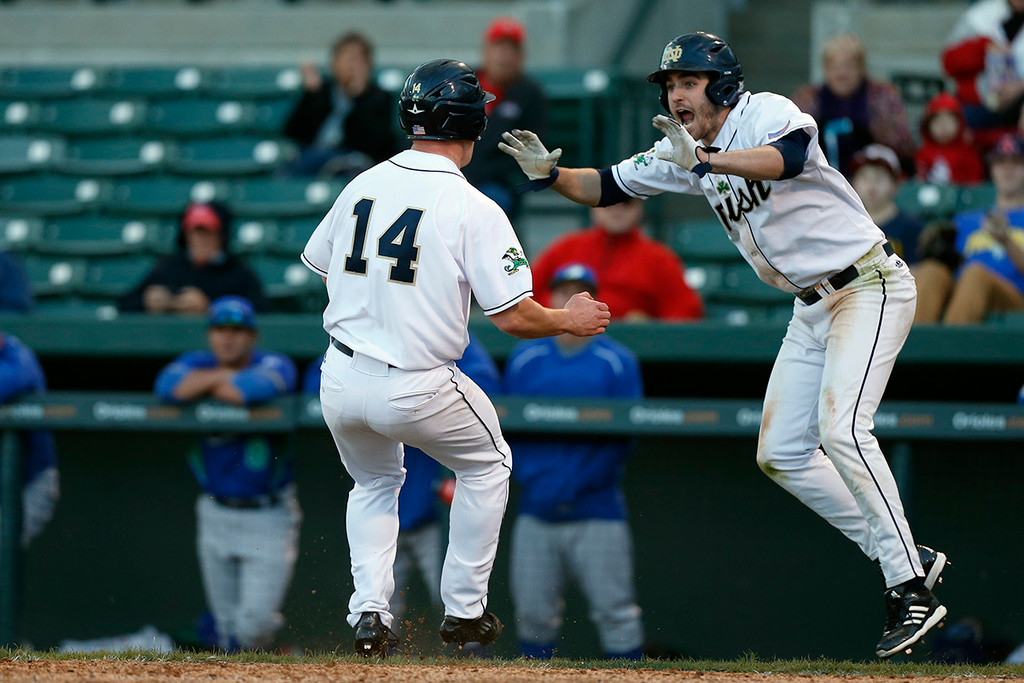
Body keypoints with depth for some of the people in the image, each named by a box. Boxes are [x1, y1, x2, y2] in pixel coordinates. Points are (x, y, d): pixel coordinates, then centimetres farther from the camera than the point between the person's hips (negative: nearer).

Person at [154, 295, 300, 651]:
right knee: (227, 625, 9)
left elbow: (250, 390, -34)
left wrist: (203, 387, -15)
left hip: (268, 518, -4)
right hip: (216, 513, 4)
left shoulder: (275, 366, -11)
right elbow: (168, 385, -21)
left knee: (253, 623, -10)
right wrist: (226, 376, -21)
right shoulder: (198, 364, 2)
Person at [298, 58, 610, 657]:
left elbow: (320, 266, 18)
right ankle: (465, 612, 24)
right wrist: (570, 320, 6)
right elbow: (513, 316, -14)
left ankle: (369, 611, 15)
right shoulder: (473, 209, -12)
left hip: (340, 379, 5)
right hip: (417, 392, -5)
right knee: (487, 463, 24)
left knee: (375, 483, 31)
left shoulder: (362, 186, 4)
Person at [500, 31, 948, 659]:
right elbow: (609, 186, 7)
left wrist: (705, 161, -54)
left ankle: (913, 590, -21)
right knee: (780, 454, 6)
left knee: (840, 427, -25)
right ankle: (906, 557, 15)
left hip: (869, 284, -9)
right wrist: (551, 174, -12)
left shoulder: (767, 113, -19)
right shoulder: (684, 151, 5)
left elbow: (789, 157, -41)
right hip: (811, 307, 9)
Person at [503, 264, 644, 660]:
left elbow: (623, 435, -3)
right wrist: (528, 475, -5)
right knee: (533, 613, 3)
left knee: (615, 612, -8)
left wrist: (580, 483, -13)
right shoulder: (524, 360, 11)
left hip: (597, 512, -3)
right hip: (536, 511, 3)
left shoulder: (617, 363, 2)